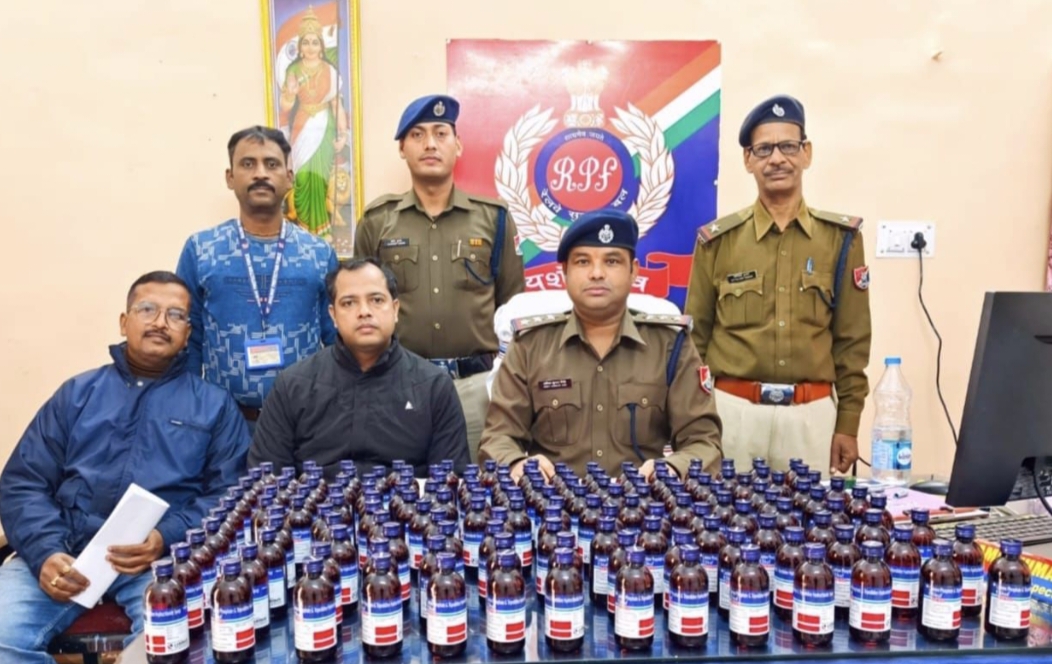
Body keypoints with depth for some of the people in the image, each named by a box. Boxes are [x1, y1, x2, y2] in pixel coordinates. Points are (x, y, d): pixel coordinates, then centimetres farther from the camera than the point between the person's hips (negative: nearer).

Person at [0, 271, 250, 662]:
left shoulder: (214, 405, 11)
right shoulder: (78, 393, 17)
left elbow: (228, 496, 3)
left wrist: (167, 539, -14)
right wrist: (45, 552, -8)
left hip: (161, 556, -2)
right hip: (65, 551, 3)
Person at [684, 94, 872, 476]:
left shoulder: (841, 238, 4)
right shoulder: (718, 240, 1)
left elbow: (852, 340, 6)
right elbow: (696, 338, 5)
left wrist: (848, 425, 4)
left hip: (812, 413, 1)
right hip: (732, 409, 0)